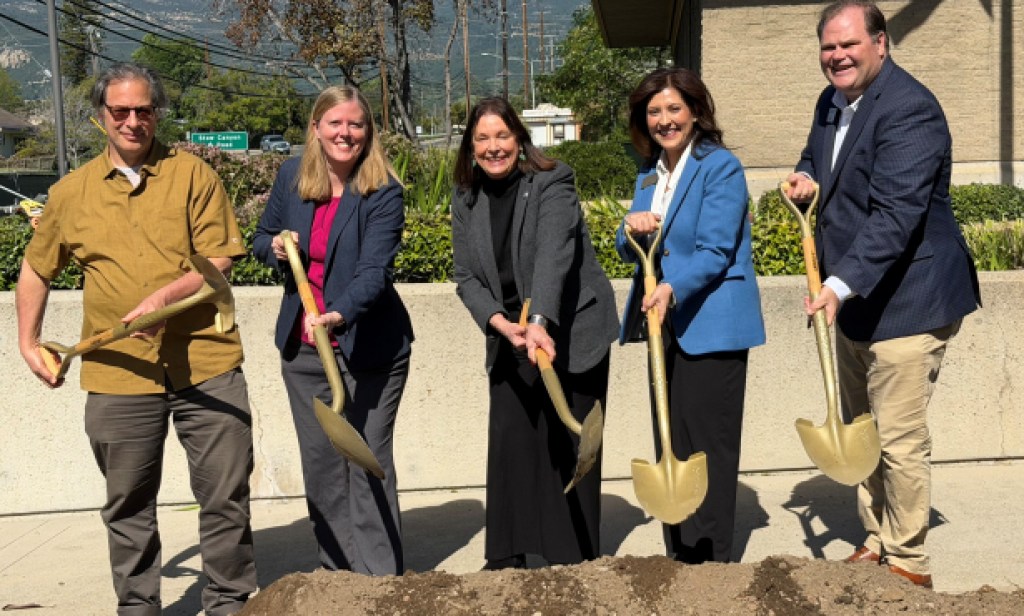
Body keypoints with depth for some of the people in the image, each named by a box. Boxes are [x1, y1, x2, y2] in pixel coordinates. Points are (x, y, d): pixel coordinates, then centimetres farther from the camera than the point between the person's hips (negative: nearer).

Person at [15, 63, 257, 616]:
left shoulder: (193, 175, 2)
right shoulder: (71, 192, 9)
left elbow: (219, 260, -4)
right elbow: (35, 270, 21)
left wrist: (169, 294, -20)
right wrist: (29, 343, 15)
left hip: (205, 366, -1)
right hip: (118, 376, 2)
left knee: (227, 497, 5)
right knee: (128, 506, 12)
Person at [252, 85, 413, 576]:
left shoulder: (383, 193, -13)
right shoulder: (291, 176, 1)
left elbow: (375, 271, -25)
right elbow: (261, 239, 15)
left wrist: (339, 315, -43)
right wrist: (275, 246, -9)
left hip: (369, 348, -5)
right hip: (303, 348, 5)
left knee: (369, 465, -1)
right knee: (320, 464, 13)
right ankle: (337, 573, 28)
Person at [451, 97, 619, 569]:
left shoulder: (552, 185, -14)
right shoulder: (466, 200, 3)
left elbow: (553, 257, -29)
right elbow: (467, 277, 1)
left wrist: (538, 322, -43)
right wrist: (501, 323, -17)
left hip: (571, 332, -5)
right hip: (511, 336, 5)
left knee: (566, 443, -1)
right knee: (508, 439, 3)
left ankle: (574, 557, 11)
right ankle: (507, 555, 14)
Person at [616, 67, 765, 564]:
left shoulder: (721, 167, -9)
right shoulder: (650, 174, 13)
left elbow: (715, 252, -17)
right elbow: (629, 253, 14)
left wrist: (672, 289, -34)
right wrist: (632, 229, -9)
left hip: (711, 327, -7)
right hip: (667, 326, 8)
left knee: (706, 446, -3)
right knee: (670, 444, 12)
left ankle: (711, 561, 7)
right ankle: (677, 557, 23)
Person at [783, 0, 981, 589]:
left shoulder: (910, 109, -19)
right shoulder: (832, 103, 9)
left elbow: (896, 214, -28)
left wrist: (840, 285, -36)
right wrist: (807, 178, 3)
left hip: (905, 300, -9)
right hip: (853, 299, 9)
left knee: (900, 440, -3)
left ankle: (908, 564, 13)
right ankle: (877, 543, 31)